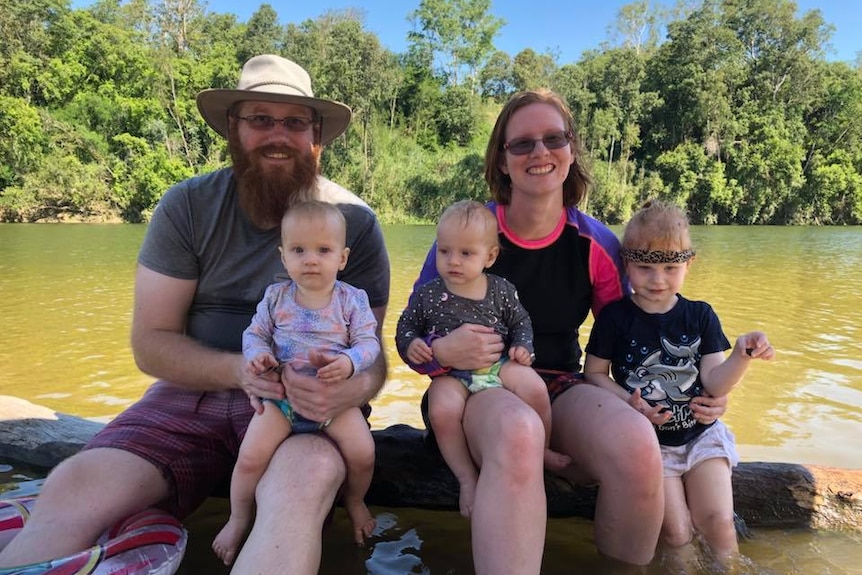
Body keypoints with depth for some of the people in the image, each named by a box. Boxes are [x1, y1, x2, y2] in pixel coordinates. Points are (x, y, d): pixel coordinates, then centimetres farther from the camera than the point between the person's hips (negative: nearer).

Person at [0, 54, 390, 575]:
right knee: (73, 487, -20)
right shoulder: (188, 206, 0)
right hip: (194, 393, 3)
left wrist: (356, 386, -30)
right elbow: (151, 343, -1)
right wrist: (238, 369, -21)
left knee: (308, 479, -35)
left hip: (306, 403, -2)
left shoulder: (354, 220, -4)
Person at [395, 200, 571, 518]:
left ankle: (542, 450, 5)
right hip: (450, 373, -1)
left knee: (535, 387, -24)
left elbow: (520, 321, 14)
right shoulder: (427, 295, -2)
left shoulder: (501, 290, 1)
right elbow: (407, 324, 10)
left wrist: (522, 346, -4)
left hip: (499, 363, 1)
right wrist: (410, 344, -10)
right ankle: (467, 477, -8)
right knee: (442, 411, -30)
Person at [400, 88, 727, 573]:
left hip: (564, 388, 3)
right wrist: (442, 350, -26)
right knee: (519, 434, -39)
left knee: (638, 446, -29)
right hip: (481, 388, -2)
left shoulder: (597, 244, -1)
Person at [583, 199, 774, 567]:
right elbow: (594, 373, -4)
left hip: (700, 435, 2)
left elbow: (715, 383, -6)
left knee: (719, 524, -9)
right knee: (675, 535, -8)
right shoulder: (615, 317, -9)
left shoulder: (700, 316, 0)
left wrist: (741, 356, -24)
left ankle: (728, 568, 23)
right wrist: (628, 402, -19)